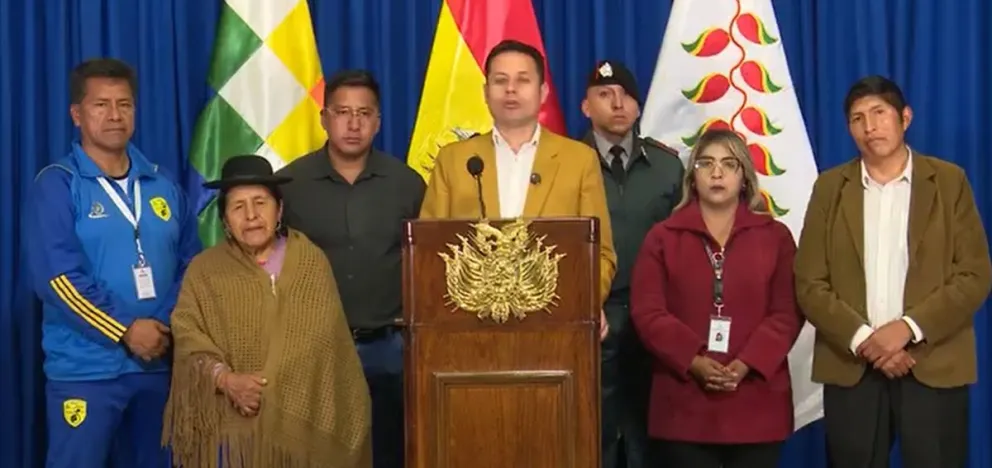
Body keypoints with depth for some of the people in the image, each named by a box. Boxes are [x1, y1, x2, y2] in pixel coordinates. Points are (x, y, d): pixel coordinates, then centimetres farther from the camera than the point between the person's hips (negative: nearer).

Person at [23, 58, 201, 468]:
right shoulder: (57, 185, -5)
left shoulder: (163, 186, 10)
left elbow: (190, 263, 10)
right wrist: (125, 332, -16)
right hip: (85, 368, -5)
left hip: (157, 362, 5)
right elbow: (57, 276, -14)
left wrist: (167, 325, -6)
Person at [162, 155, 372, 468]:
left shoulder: (312, 262, 6)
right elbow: (188, 338, -4)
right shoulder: (204, 270, 5)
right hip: (233, 423, 0)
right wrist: (225, 378, -20)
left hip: (303, 422, 1)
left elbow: (331, 343, 4)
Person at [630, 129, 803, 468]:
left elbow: (787, 313, 1)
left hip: (756, 406, 1)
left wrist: (747, 364, -15)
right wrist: (693, 362, -16)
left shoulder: (775, 236, 10)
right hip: (684, 407, 0)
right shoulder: (663, 237, 8)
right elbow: (647, 312, -2)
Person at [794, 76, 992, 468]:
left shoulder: (949, 181, 4)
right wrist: (861, 339, -12)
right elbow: (809, 283, 2)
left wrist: (909, 328, -14)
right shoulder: (830, 187, 7)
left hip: (934, 366, -1)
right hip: (851, 367, 1)